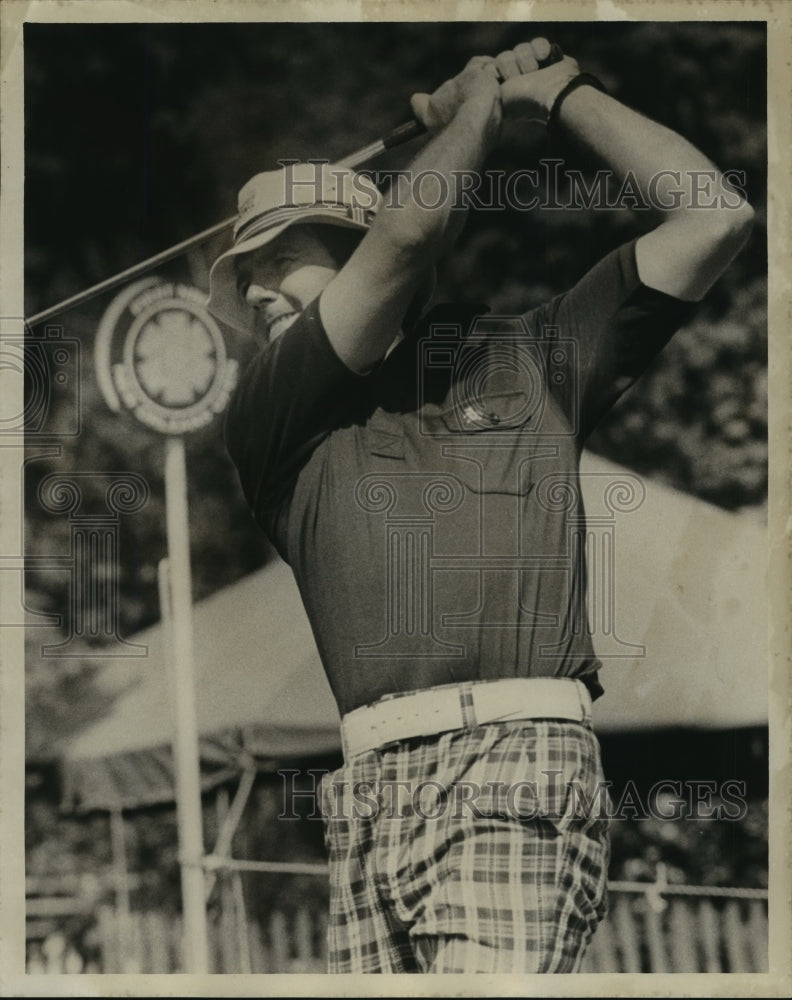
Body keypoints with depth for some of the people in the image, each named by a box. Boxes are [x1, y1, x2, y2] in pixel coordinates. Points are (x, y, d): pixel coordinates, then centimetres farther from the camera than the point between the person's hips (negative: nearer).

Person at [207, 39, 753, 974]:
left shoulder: (531, 360, 20)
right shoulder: (269, 422, 18)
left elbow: (714, 218, 14)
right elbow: (410, 229, 6)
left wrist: (557, 91, 23)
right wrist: (478, 99, 24)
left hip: (512, 765, -2)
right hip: (371, 793, 3)